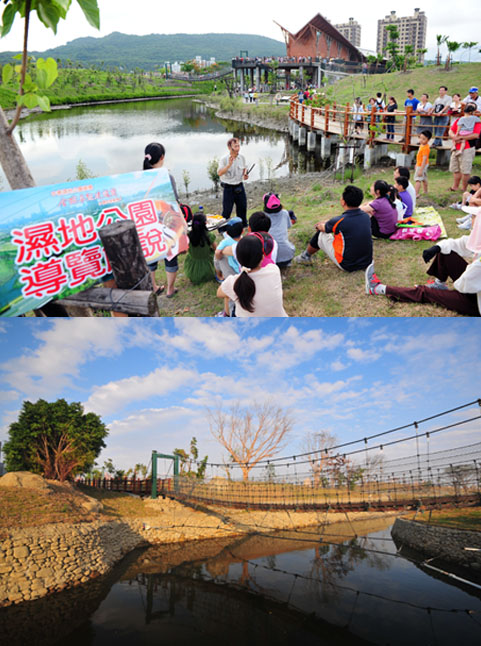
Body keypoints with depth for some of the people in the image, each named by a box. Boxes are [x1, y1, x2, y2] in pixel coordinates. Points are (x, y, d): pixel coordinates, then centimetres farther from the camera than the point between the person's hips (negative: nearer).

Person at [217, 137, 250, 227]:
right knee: (227, 210, -1)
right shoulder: (224, 159, -16)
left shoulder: (241, 157, 0)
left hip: (239, 187, 5)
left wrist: (245, 174, -2)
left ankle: (244, 225, 37)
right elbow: (219, 173, -28)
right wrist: (229, 165, -38)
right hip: (229, 188, -5)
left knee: (242, 207, 18)